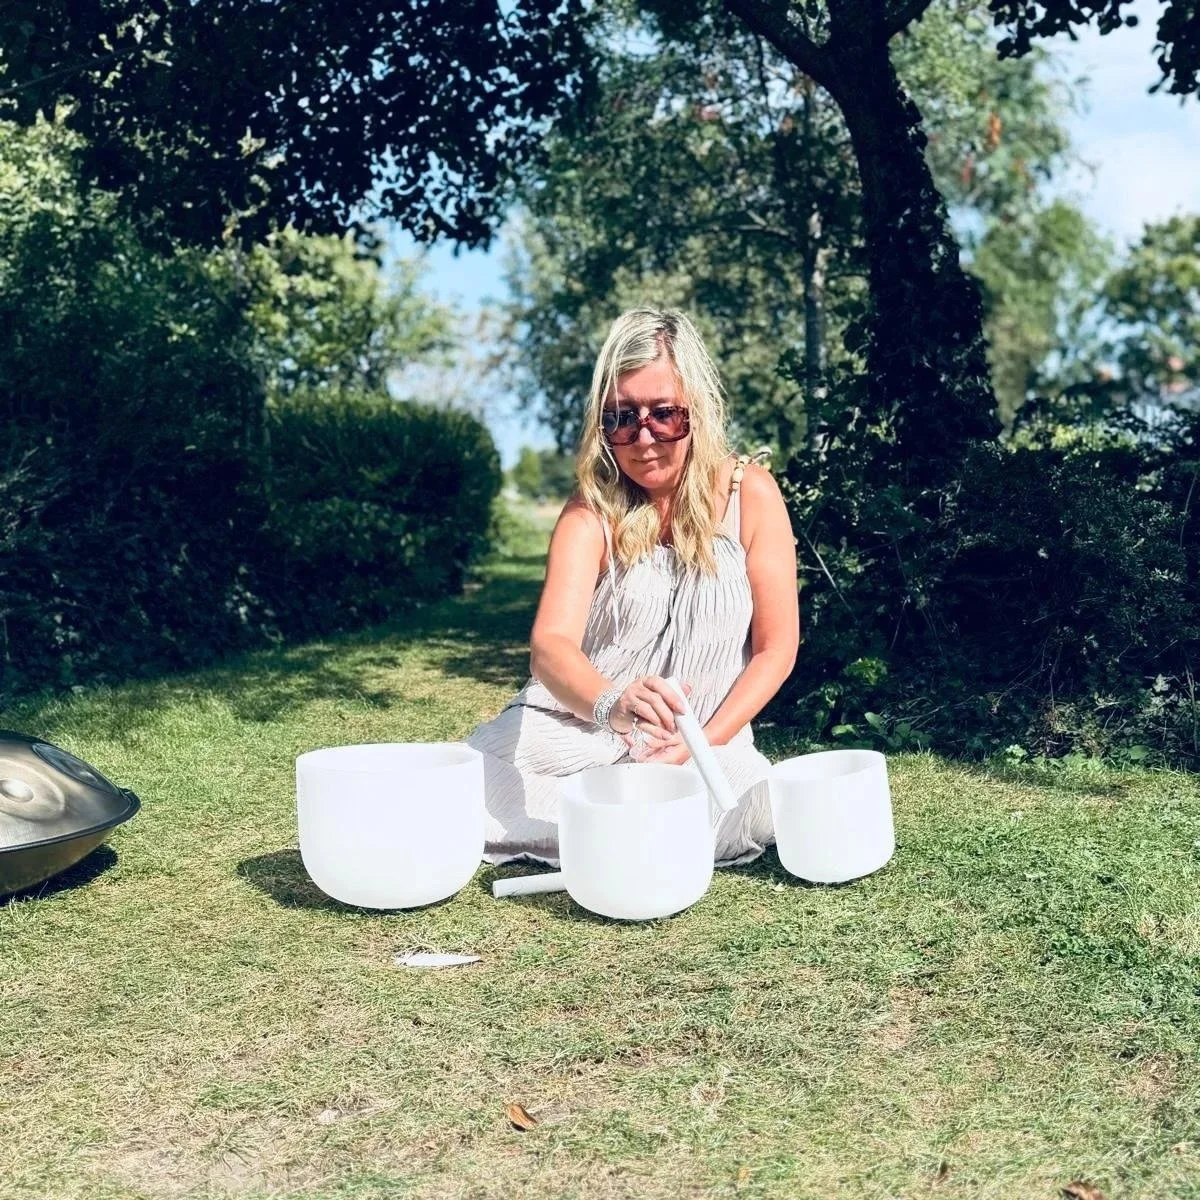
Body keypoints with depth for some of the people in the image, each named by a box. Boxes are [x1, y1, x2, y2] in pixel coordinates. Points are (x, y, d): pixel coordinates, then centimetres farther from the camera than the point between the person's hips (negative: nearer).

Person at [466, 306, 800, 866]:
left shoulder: (749, 493, -6)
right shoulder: (593, 506, -6)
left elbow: (777, 647, -2)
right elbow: (551, 644, -20)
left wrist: (699, 746, -12)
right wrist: (613, 705, -43)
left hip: (704, 738, 2)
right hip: (577, 722, -1)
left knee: (761, 813, -31)